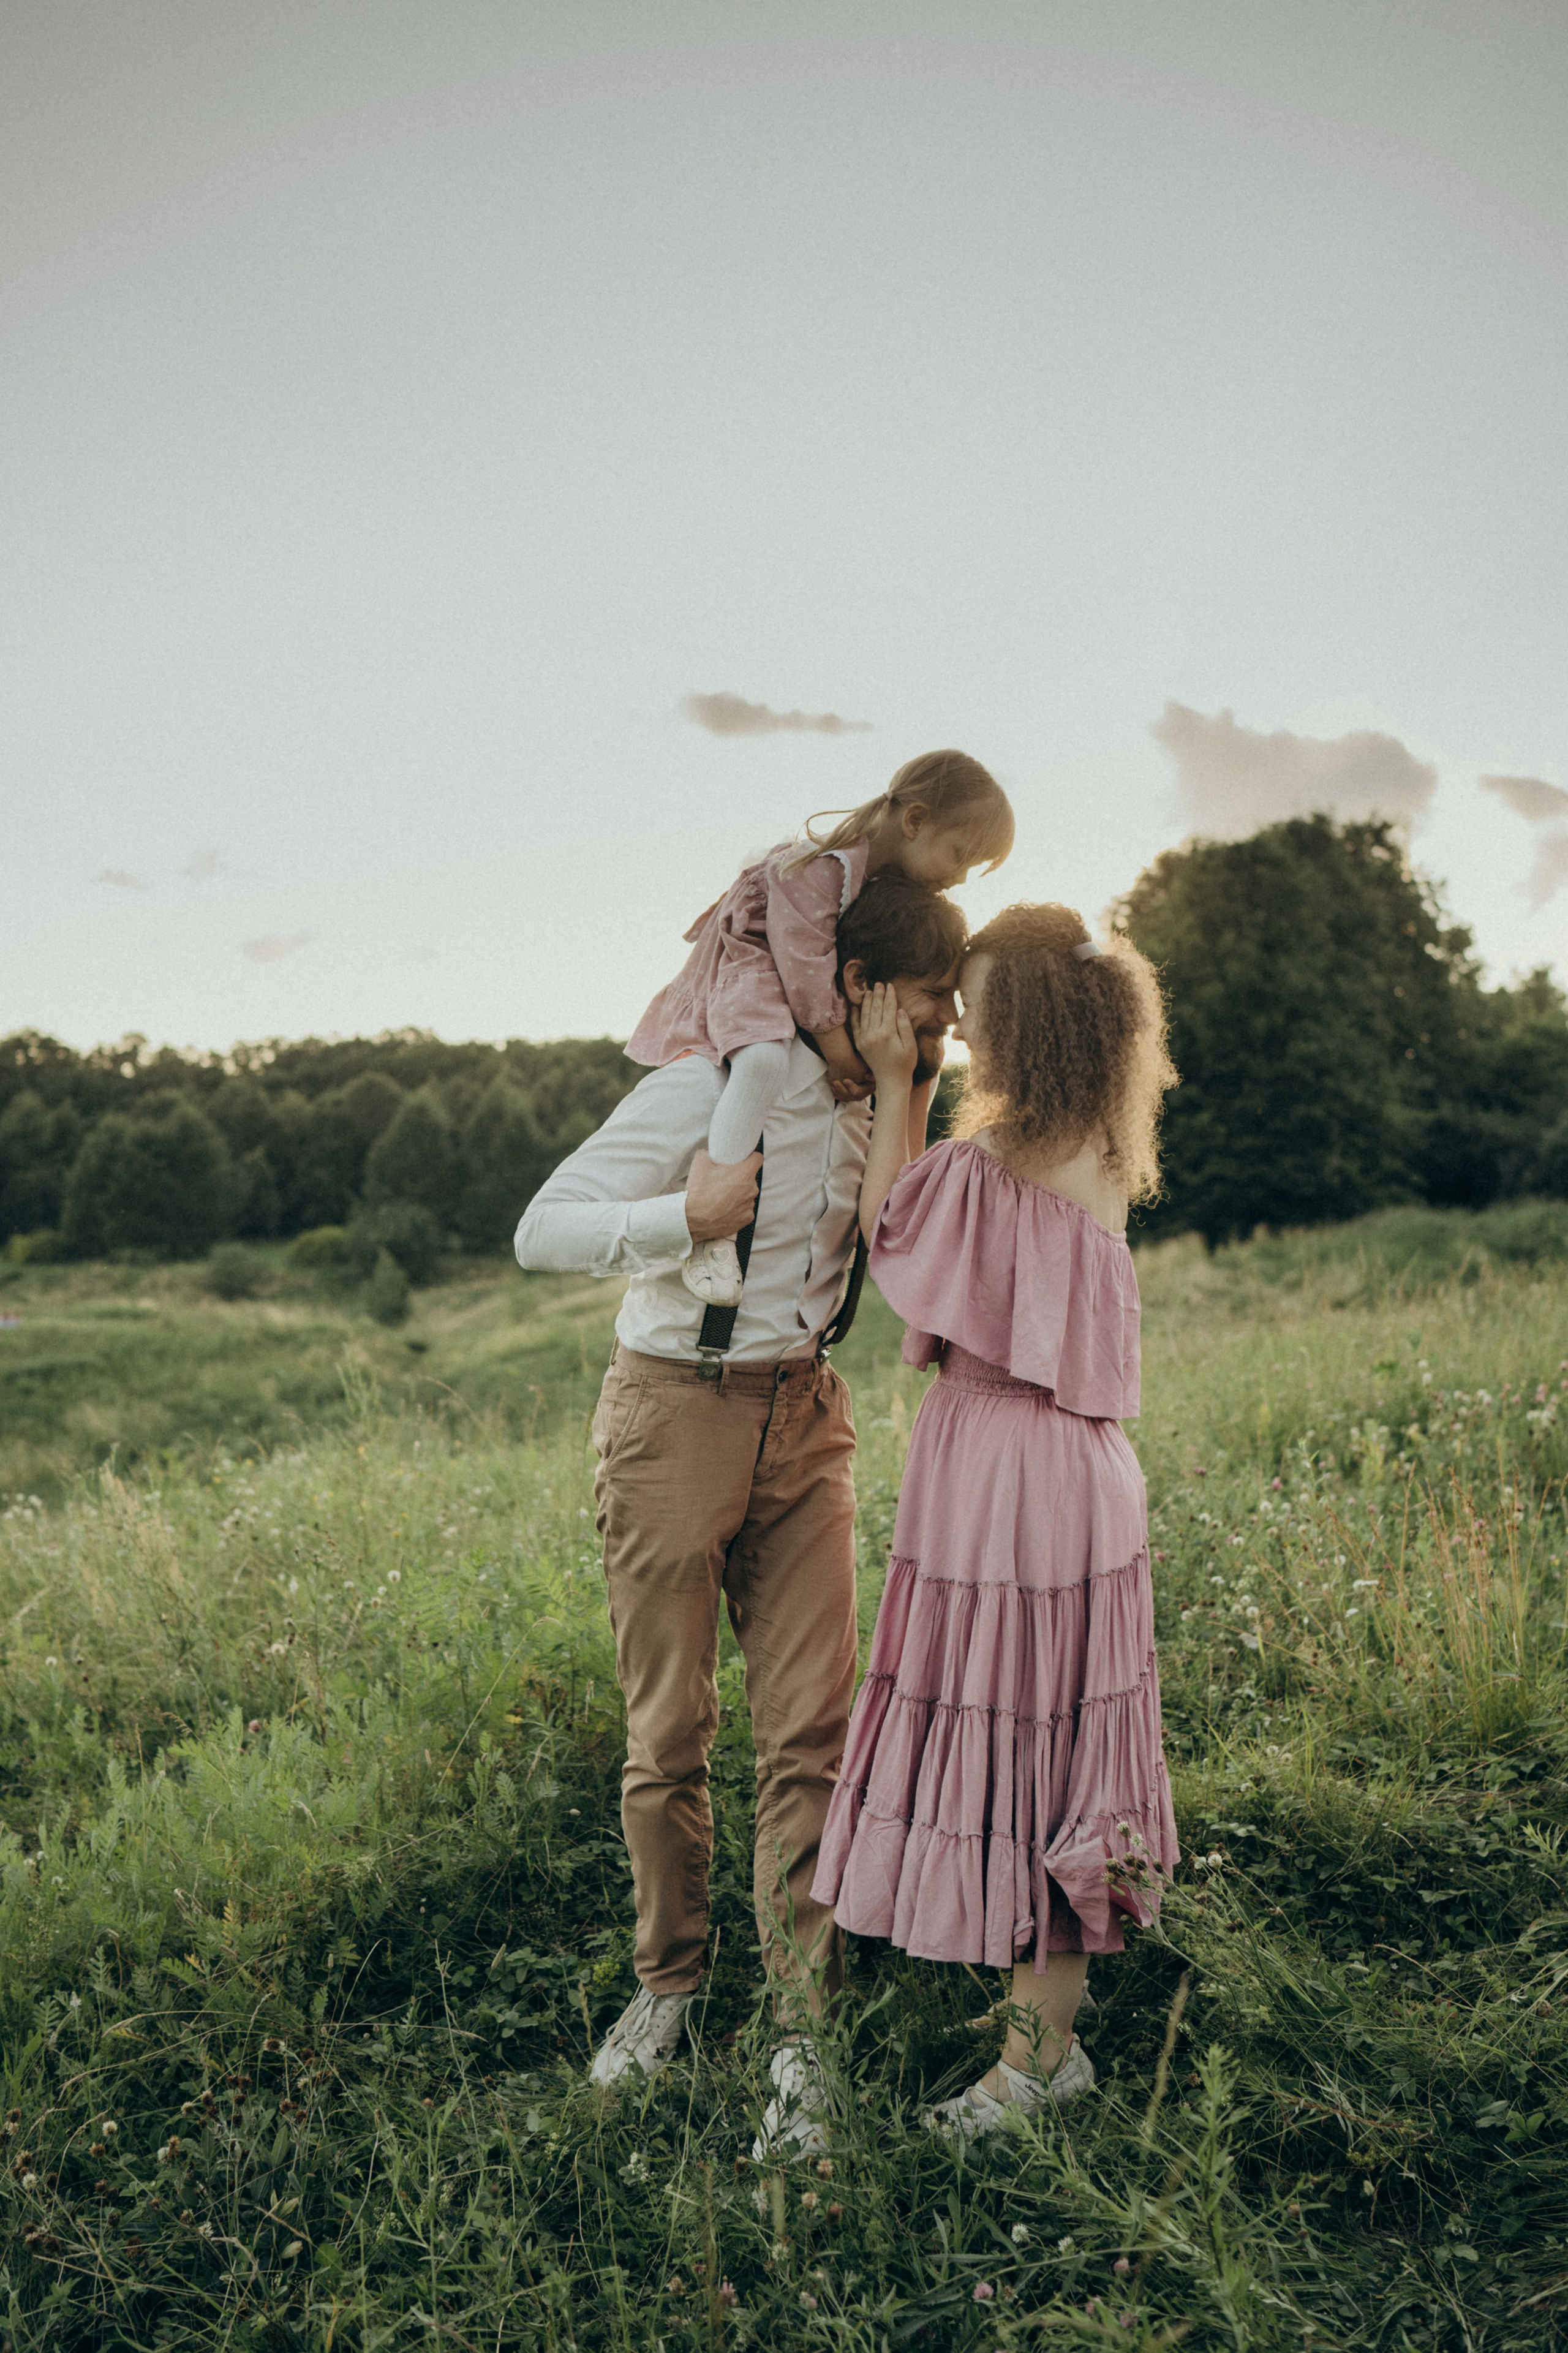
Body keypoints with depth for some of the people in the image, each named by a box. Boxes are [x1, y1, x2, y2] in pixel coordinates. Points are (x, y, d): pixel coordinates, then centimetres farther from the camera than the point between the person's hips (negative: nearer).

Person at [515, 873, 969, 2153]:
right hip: (677, 1415, -5)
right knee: (669, 1736, 8)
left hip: (806, 1421, 5)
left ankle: (802, 2032, 9)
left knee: (812, 1733, -1)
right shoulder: (713, 1085, -15)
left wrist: (915, 1103, 3)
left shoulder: (869, 1097, 5)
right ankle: (668, 1980, 30)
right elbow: (543, 1228, -12)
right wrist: (683, 1215, -27)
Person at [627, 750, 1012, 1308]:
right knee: (766, 1059, -38)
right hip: (749, 971, -10)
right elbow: (804, 960, -29)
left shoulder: (902, 885, 3)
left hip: (803, 986, 10)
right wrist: (840, 1053, -25)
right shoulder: (826, 866, -27)